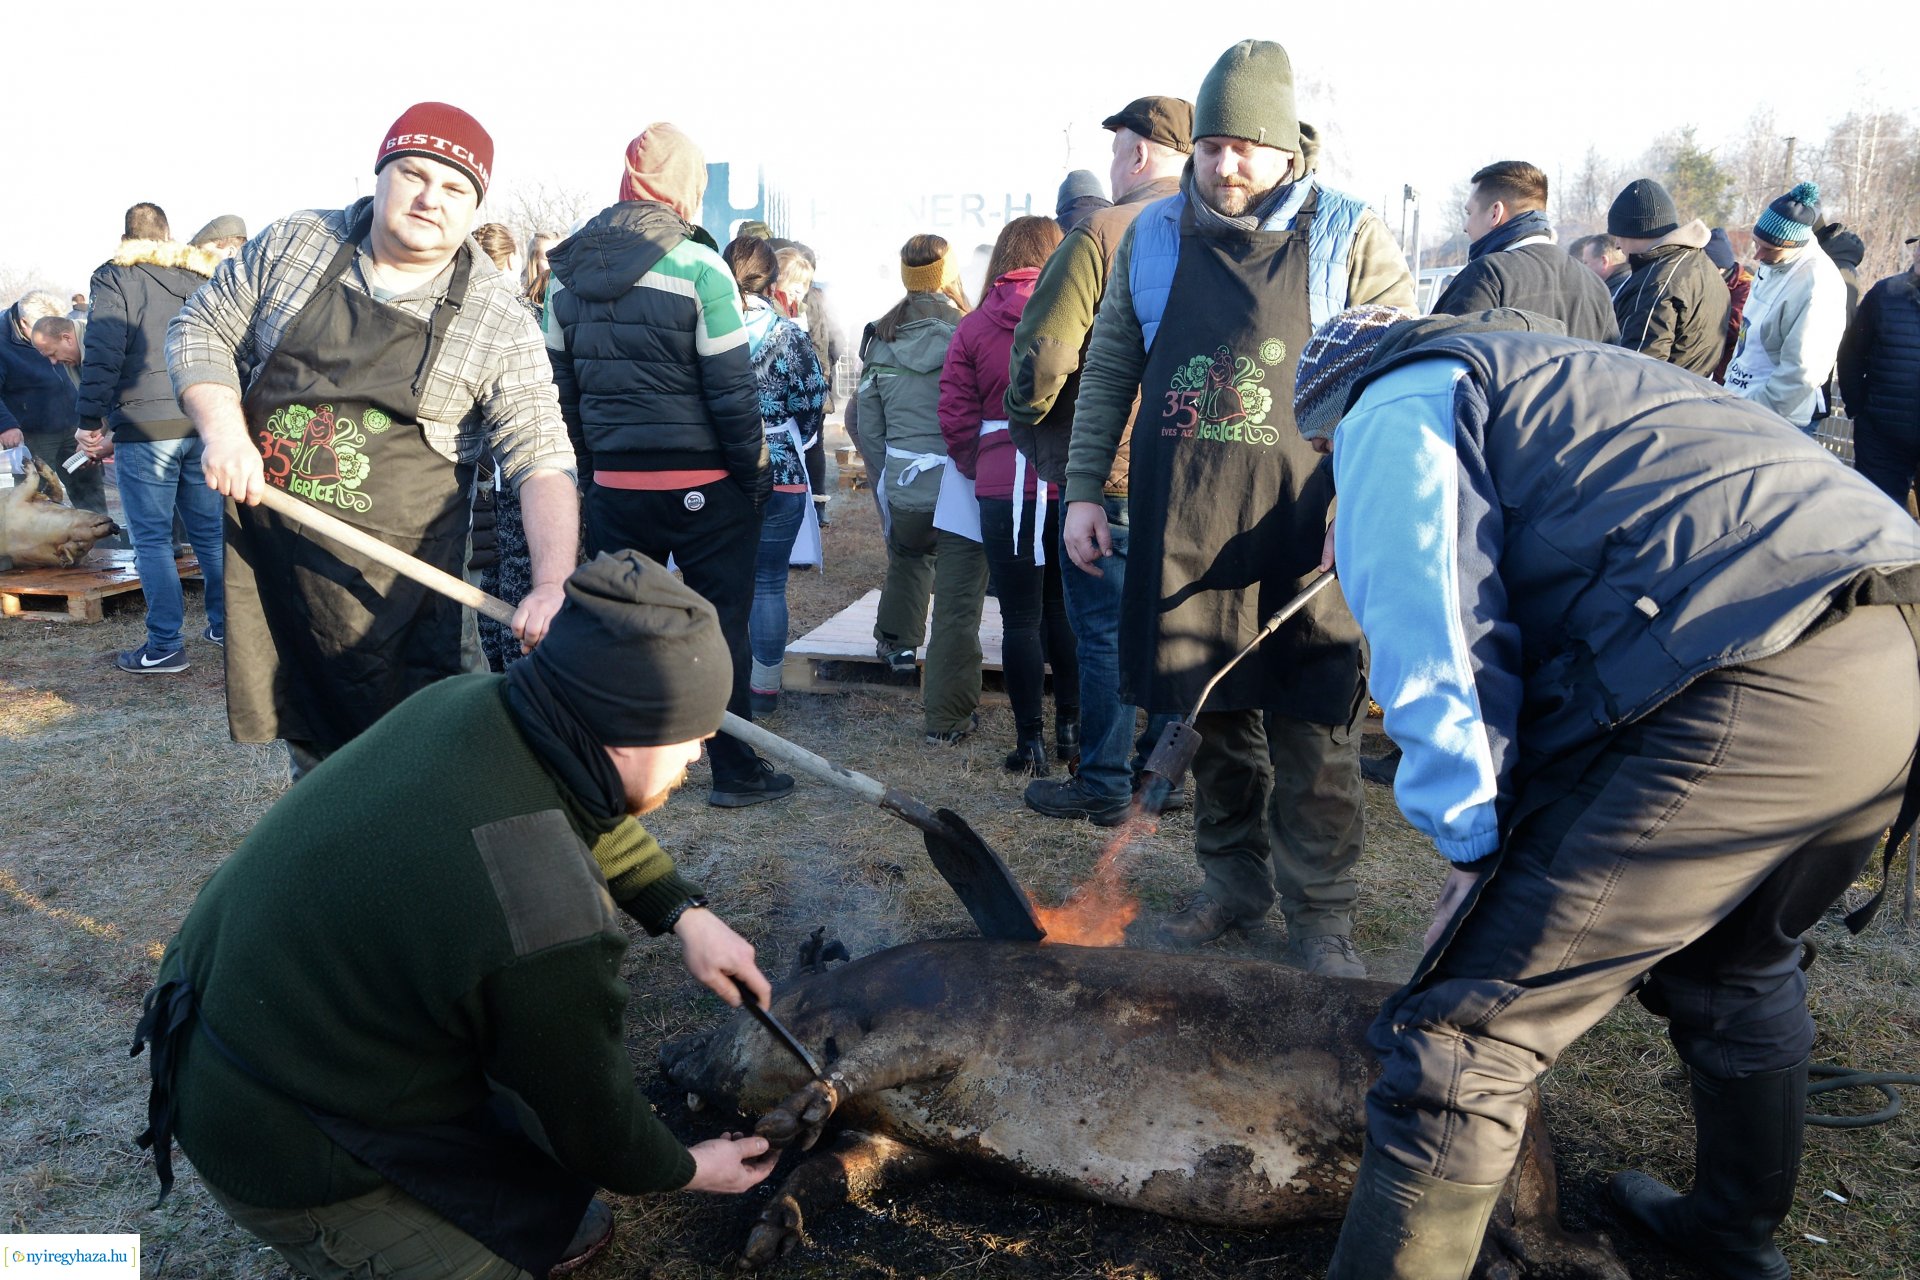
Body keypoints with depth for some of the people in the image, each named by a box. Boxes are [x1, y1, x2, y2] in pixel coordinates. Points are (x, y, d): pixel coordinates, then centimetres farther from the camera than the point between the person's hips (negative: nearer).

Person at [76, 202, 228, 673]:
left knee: (151, 537, 0)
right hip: (206, 425, 5)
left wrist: (90, 420, -4)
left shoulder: (114, 278, 1)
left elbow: (103, 354, -9)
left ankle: (165, 645, 0)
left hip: (145, 426, -5)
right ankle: (226, 625, 18)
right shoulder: (202, 279, 16)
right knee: (211, 531, 13)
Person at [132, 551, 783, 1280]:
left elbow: (592, 817, 11)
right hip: (282, 1148, -8)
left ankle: (526, 1215, 24)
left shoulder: (474, 702, -13)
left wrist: (684, 912, 3)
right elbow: (591, 1115, -15)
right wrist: (686, 1171, 4)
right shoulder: (548, 927, -35)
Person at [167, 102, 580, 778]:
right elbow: (201, 329, 10)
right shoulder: (294, 244, -1)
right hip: (264, 542, 4)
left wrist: (551, 587, -32)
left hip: (394, 576, -3)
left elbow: (542, 461, -17)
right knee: (311, 750, 17)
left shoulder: (498, 323, -11)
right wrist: (223, 430, -9)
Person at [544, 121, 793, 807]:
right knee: (719, 624, 6)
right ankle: (735, 770, 14)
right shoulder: (698, 267, -12)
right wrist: (756, 470, -3)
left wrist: (598, 455, 17)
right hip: (704, 486, -4)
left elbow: (561, 387, 9)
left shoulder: (566, 273, 5)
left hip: (614, 486, 5)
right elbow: (732, 389, -13)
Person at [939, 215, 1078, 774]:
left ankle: (1031, 741, 7)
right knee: (1065, 609, 16)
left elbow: (956, 418, -1)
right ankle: (1069, 726, 22)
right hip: (1073, 482, 1)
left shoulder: (973, 326, 0)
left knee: (1021, 618, 5)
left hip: (1005, 489, -1)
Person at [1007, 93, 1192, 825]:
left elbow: (1044, 352, -17)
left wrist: (1025, 422, 0)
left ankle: (1104, 788, 14)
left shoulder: (1101, 236, -13)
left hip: (1111, 471, -5)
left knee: (1104, 633, 5)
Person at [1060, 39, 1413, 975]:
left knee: (1314, 735, 1)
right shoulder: (1152, 238, 8)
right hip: (1182, 529, 3)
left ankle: (1320, 914, 16)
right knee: (1216, 718, 13)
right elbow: (1107, 374, 13)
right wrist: (1084, 488, 8)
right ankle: (1232, 880, 30)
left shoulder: (1349, 239, -1)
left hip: (1305, 530, -3)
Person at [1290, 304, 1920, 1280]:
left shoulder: (1399, 408, 7)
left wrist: (1472, 841, -1)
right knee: (1737, 968, 33)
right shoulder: (1557, 379, 35)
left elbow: (1435, 642, -7)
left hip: (1741, 687, -10)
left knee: (1463, 1040, -6)